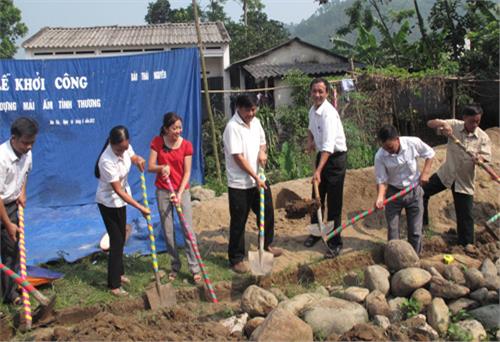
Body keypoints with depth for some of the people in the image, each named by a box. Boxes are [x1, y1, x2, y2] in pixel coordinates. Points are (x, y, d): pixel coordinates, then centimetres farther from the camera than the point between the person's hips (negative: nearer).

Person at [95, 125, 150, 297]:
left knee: (121, 238, 18)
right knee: (116, 240, -4)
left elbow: (134, 158, 8)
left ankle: (119, 273, 37)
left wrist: (139, 160, -19)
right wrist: (141, 208, -30)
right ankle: (114, 284, 7)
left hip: (120, 199, 7)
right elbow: (118, 191, -31)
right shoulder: (107, 161, -34)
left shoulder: (125, 147, -15)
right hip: (108, 202, -7)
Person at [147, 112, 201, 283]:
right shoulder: (157, 142, -5)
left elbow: (187, 172, -7)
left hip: (182, 190, -1)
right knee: (168, 231, 7)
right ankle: (175, 266, 20)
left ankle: (195, 268, 0)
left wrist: (180, 193, -15)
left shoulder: (186, 145, -7)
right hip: (163, 191, 1)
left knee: (188, 229, -5)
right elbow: (150, 167, -5)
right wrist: (162, 167, -26)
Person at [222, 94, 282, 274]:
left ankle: (266, 244, 41)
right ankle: (236, 258, 16)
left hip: (259, 179, 7)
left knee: (267, 212, 19)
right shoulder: (232, 127, -19)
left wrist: (262, 151, -5)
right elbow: (238, 157, -21)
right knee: (238, 222, 3)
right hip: (239, 183, -7)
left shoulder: (256, 122, 5)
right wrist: (255, 177, -20)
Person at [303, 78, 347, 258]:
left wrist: (318, 171, -39)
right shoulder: (312, 110, 3)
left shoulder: (329, 113, -24)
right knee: (317, 197, 18)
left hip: (336, 157, -8)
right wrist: (310, 140, 5)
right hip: (322, 155, 8)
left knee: (334, 203, -3)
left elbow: (328, 145, -33)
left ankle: (335, 243, 8)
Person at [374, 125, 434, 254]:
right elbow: (382, 181, -15)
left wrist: (425, 173, -9)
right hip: (393, 192, 0)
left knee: (415, 232, 7)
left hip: (414, 191, 1)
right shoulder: (380, 156, -21)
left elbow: (429, 153, 0)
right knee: (392, 231, 4)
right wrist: (380, 197, -31)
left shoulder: (414, 143, -20)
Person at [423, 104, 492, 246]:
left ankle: (467, 245, 23)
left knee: (465, 216, 6)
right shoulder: (454, 125, -11)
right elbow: (430, 123, -15)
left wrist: (480, 158, -42)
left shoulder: (483, 137, -13)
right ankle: (421, 222, 19)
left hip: (464, 181, -2)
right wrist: (443, 124, -36)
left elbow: (485, 157, -18)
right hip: (445, 174, 2)